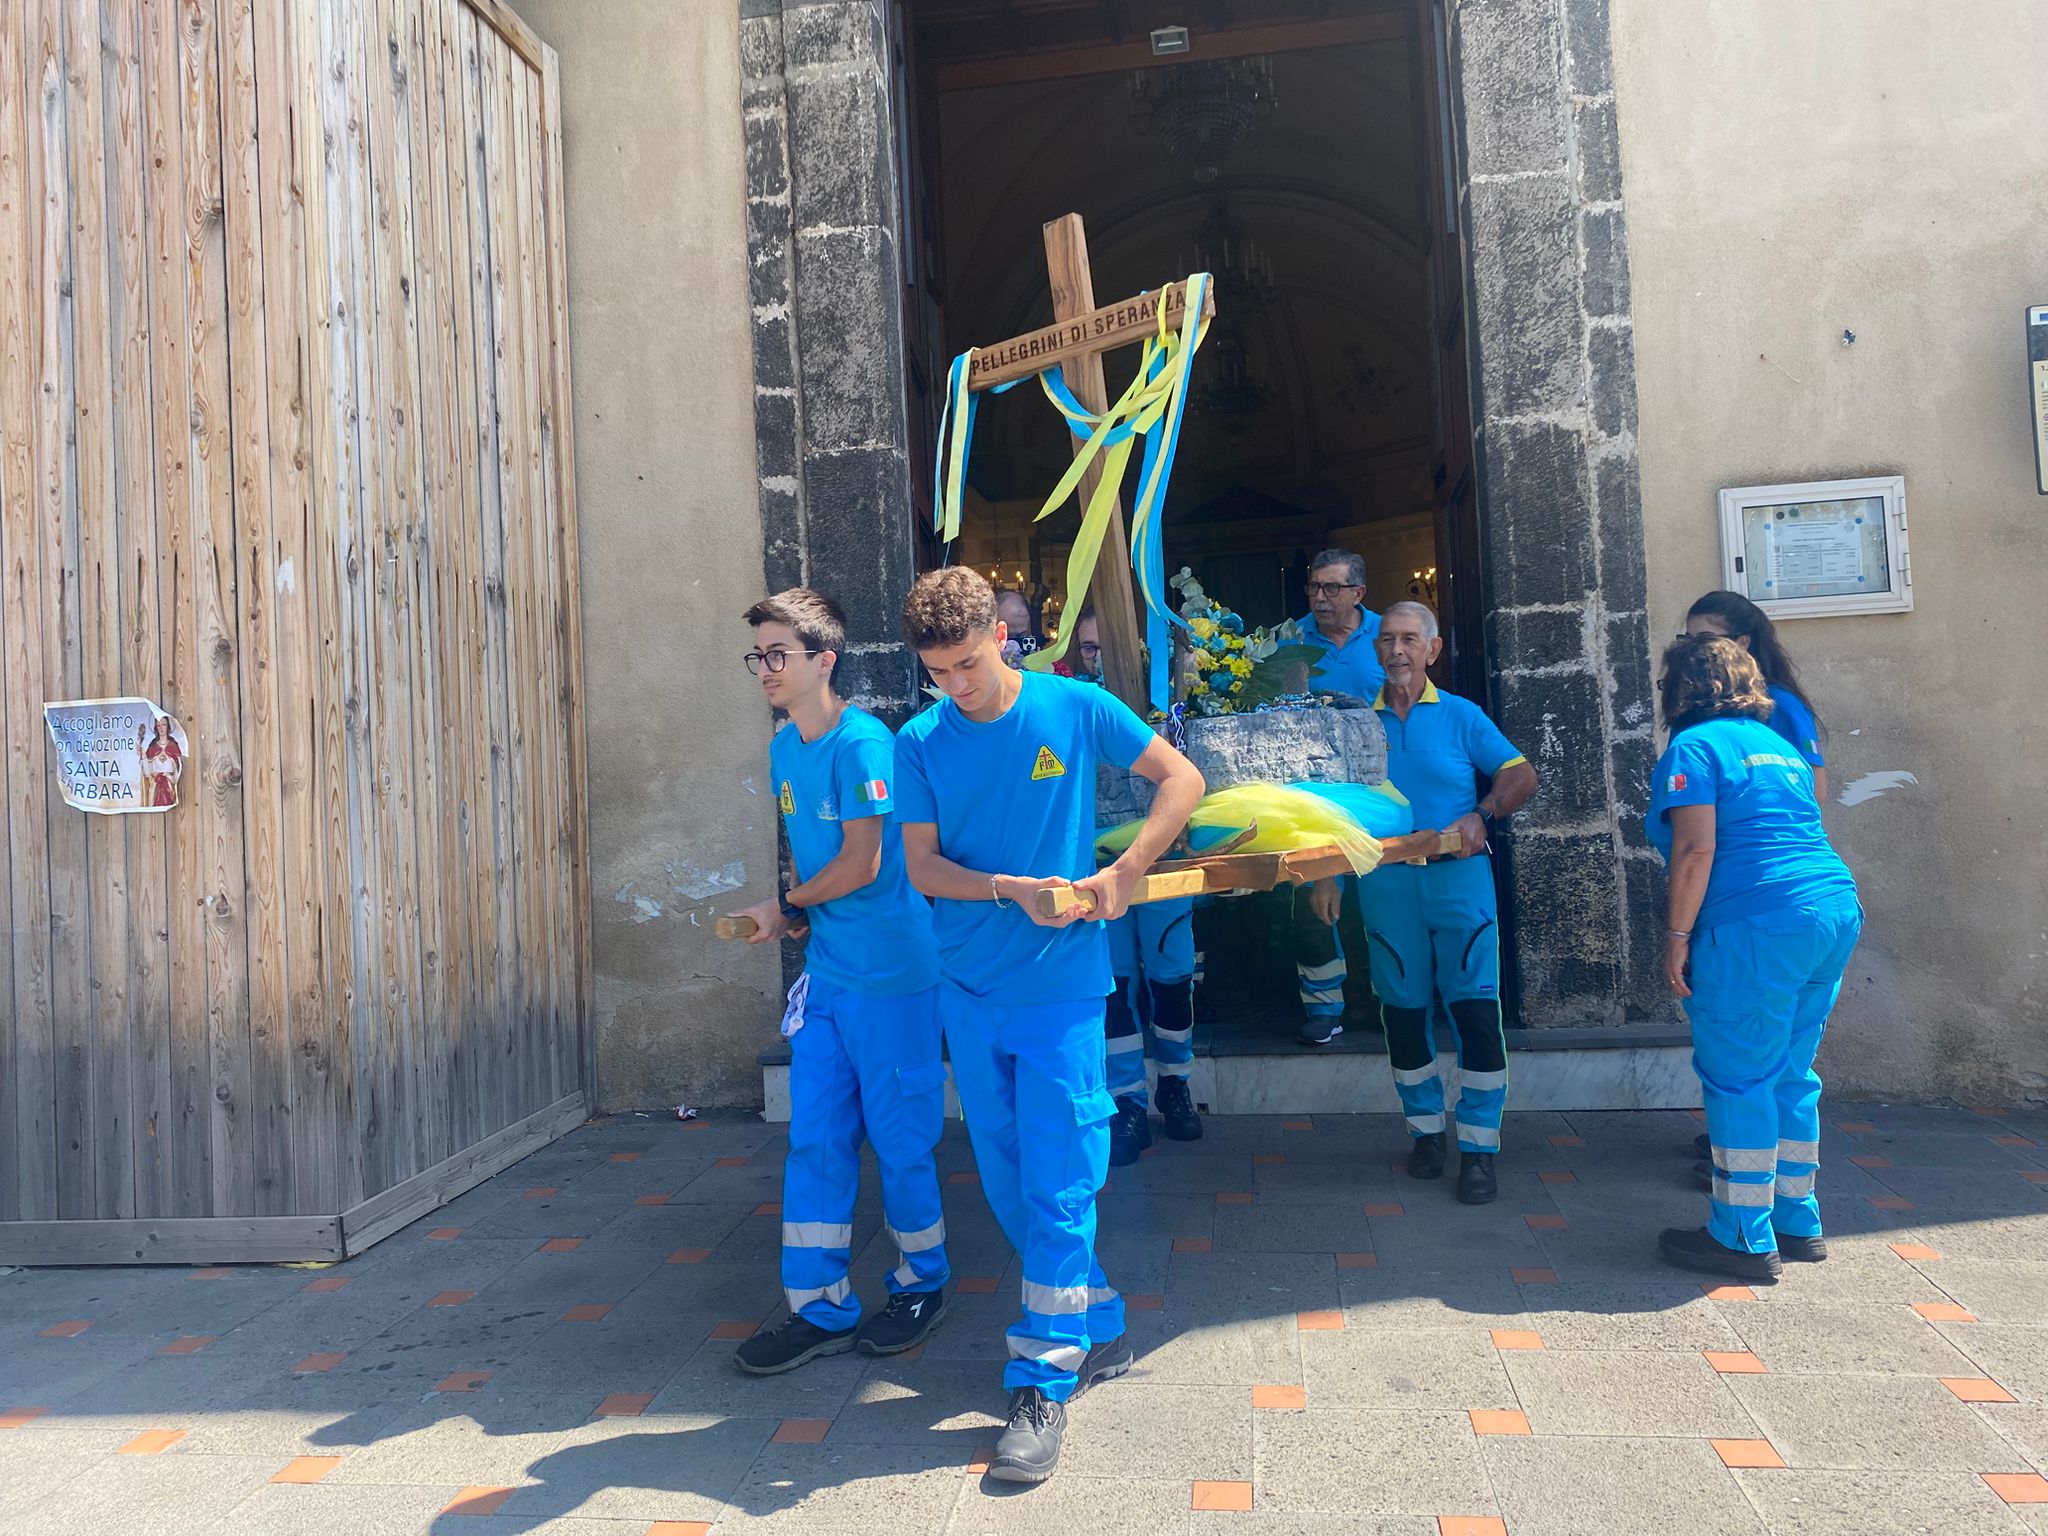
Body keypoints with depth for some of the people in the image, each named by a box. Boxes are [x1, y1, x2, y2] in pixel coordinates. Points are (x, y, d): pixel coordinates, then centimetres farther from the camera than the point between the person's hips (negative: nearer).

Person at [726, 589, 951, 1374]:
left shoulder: (862, 742, -17)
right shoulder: (784, 747, 9)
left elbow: (861, 864, -17)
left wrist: (787, 911, -3)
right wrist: (802, 913, -1)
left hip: (889, 971, -7)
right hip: (825, 972, 8)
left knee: (898, 1136, 7)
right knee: (815, 1140, 10)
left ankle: (923, 1283, 29)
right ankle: (819, 1309, 21)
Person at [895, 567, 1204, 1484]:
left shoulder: (1074, 709, -5)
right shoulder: (920, 743, 0)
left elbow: (1183, 777, 0)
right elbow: (921, 866, -1)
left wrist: (1123, 873, -10)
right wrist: (1012, 890, -17)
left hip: (1061, 987, -3)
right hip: (970, 992, 4)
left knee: (1056, 1189, -2)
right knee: (1009, 1188, 14)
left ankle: (1044, 1383, 12)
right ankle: (1099, 1331, 34)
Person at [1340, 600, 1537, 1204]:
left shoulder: (1461, 716, 4)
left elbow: (1521, 774, 2)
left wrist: (1481, 816, -16)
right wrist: (1326, 875, -1)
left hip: (1458, 878, -2)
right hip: (1385, 883, 2)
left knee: (1476, 1009, -5)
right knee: (1403, 1011, 9)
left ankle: (1479, 1147, 6)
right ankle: (1426, 1129, 26)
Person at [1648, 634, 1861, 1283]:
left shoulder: (1693, 748, -5)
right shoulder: (1776, 742, 21)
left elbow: (1696, 849, -15)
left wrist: (1678, 935, -11)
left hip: (1758, 926, -9)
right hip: (1836, 911, 9)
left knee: (1738, 1078, 0)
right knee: (1790, 1075, 17)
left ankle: (1745, 1239, 6)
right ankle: (1797, 1222, 26)